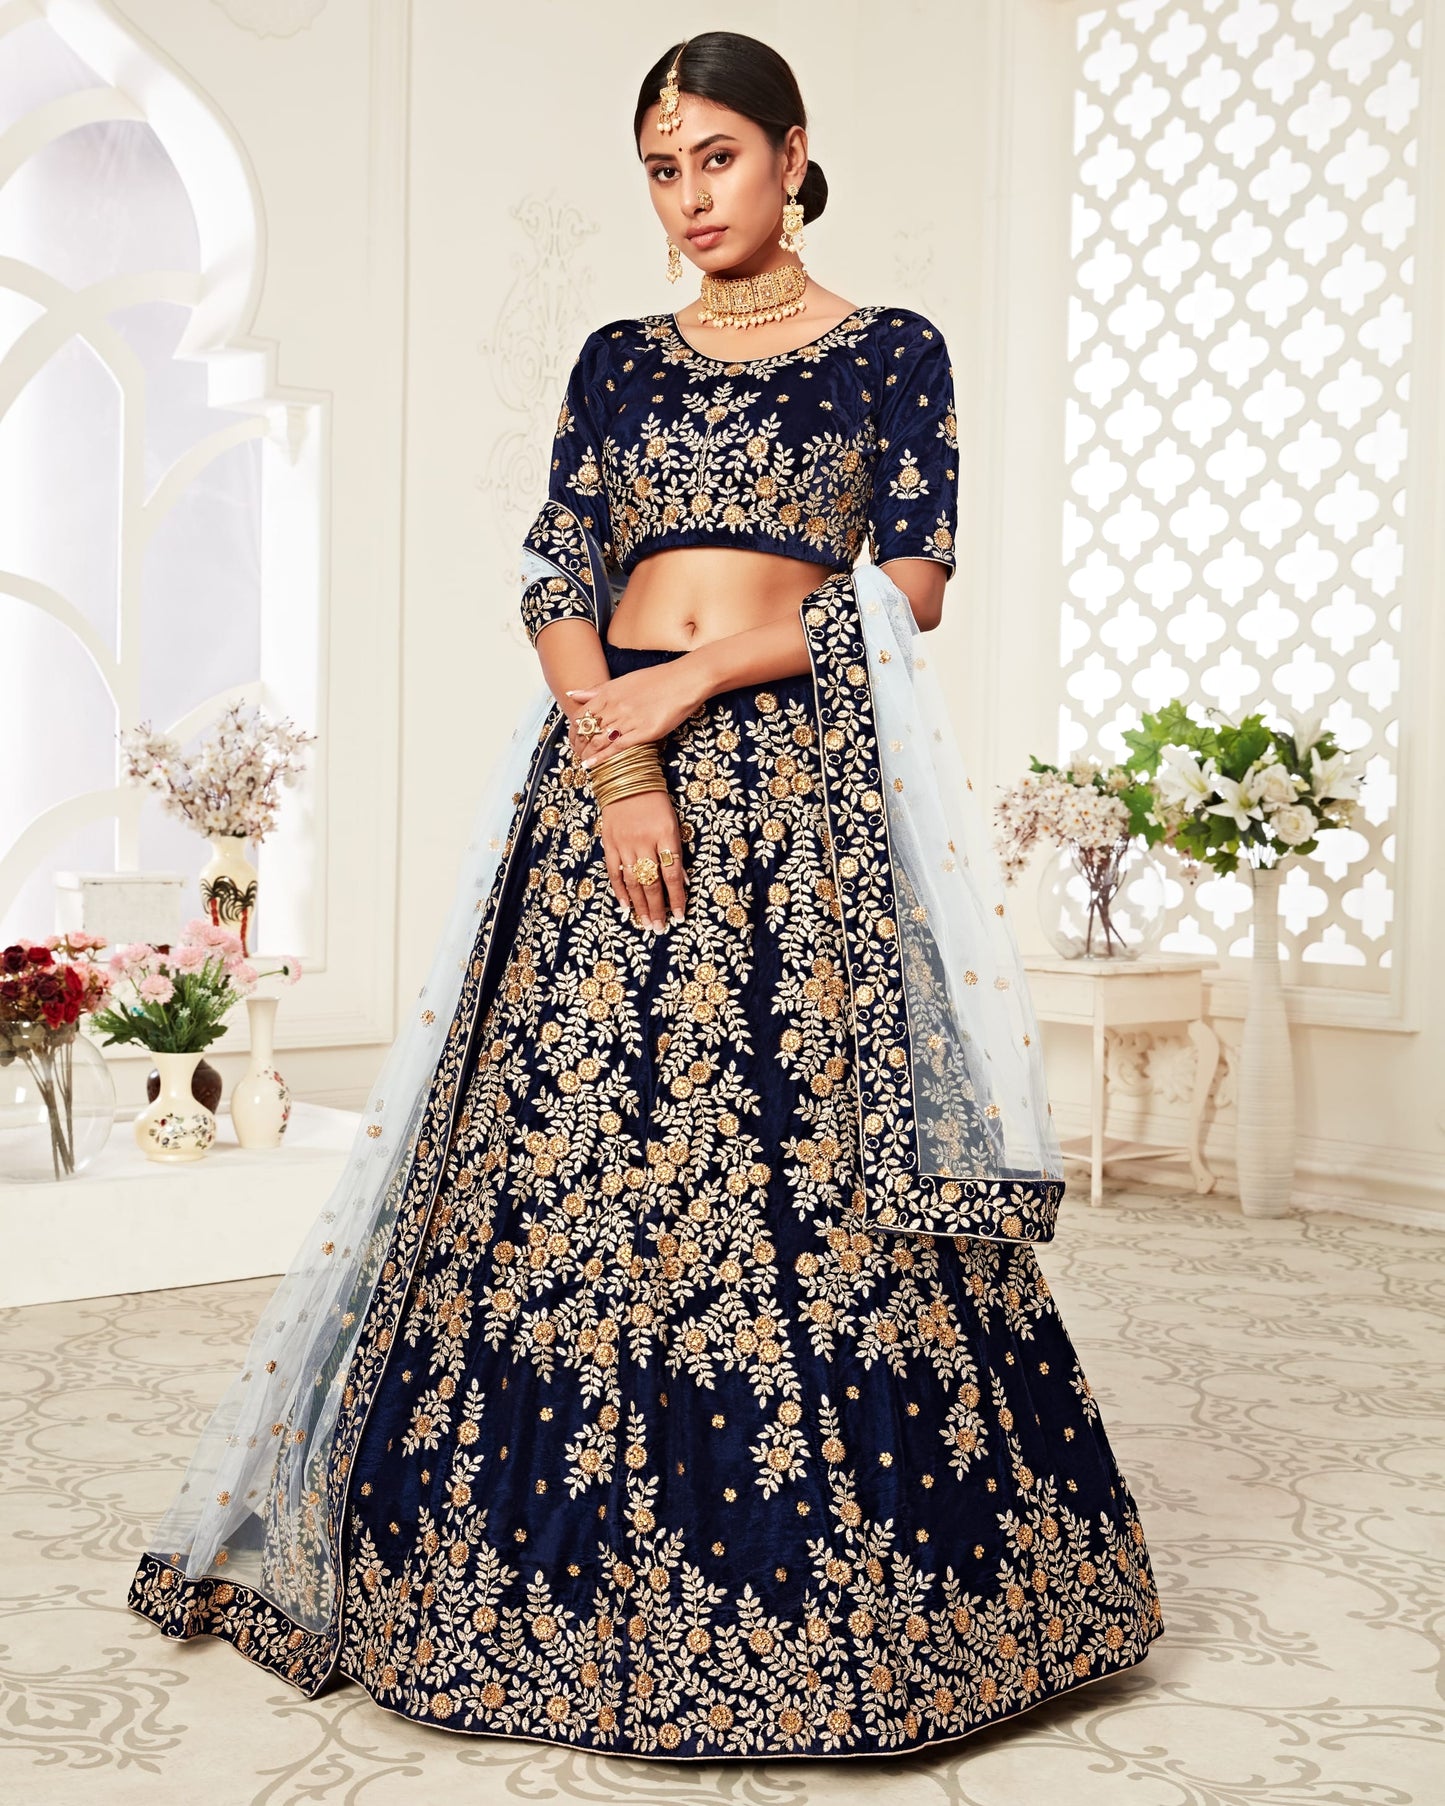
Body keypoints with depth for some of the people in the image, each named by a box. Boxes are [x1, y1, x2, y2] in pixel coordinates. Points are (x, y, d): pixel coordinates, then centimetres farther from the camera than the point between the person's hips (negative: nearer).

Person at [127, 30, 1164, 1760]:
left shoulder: (891, 349, 9)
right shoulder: (619, 359, 17)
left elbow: (911, 579, -2)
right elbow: (555, 574, 6)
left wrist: (692, 682, -9)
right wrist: (616, 759, -11)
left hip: (809, 782, -3)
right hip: (606, 763, 3)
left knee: (807, 1157, -7)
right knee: (576, 1157, -1)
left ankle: (816, 1596, 7)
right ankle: (580, 1583, 12)